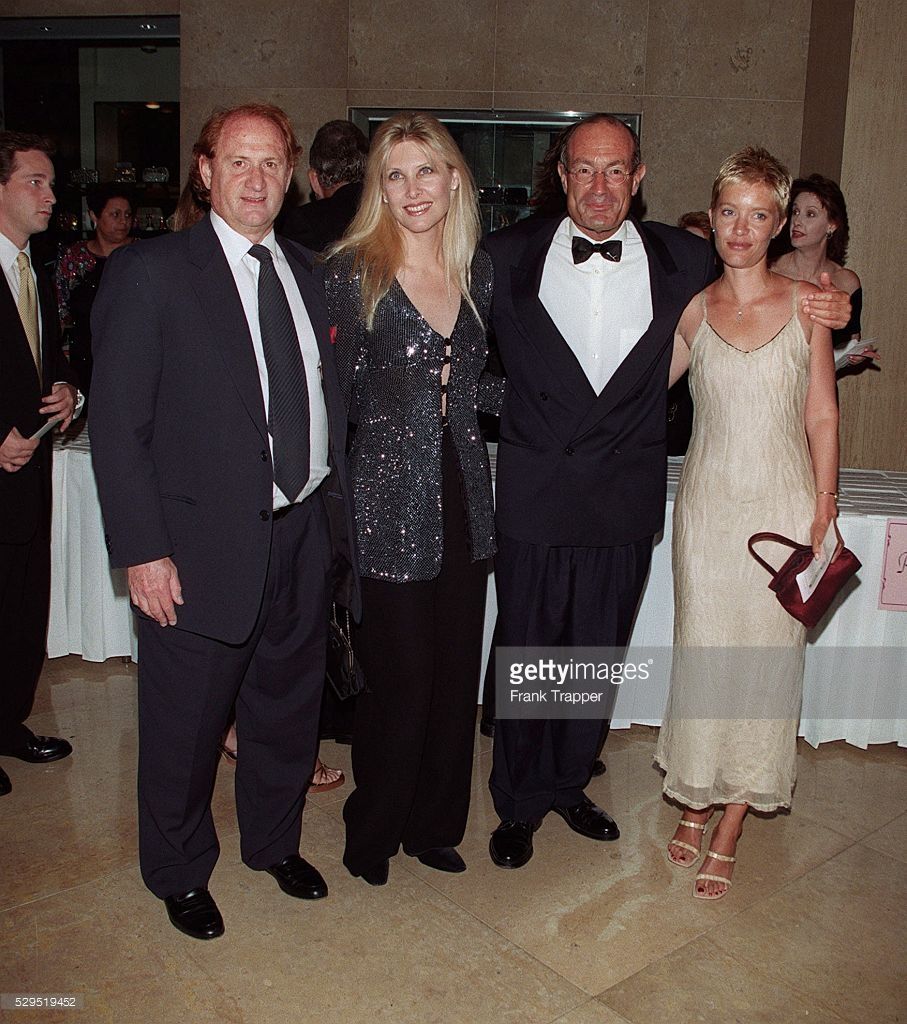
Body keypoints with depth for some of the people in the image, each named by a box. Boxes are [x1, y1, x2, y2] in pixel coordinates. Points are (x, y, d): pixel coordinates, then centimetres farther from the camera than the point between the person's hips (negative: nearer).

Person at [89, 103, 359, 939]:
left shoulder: (306, 273, 9)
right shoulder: (150, 273, -8)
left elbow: (329, 401, 11)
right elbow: (117, 423, -10)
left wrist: (335, 519, 7)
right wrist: (142, 550, -15)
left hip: (304, 537, 5)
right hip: (203, 549, -5)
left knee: (289, 710, 20)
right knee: (186, 727, 12)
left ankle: (275, 842, 45)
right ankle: (181, 875, 37)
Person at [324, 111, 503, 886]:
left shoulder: (478, 271, 9)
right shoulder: (353, 274, -5)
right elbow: (337, 393, -5)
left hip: (463, 495, 5)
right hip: (392, 501, -5)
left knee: (456, 672, 11)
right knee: (401, 675, 2)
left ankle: (434, 823, 33)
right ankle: (373, 830, 28)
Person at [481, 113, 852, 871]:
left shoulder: (684, 260, 0)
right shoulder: (510, 256, -2)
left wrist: (823, 314, -3)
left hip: (626, 501, 2)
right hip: (534, 495, -1)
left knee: (598, 653, 16)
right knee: (524, 652, 10)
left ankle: (567, 784, 40)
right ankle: (519, 804, 31)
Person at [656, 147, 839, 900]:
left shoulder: (806, 304, 1)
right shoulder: (693, 309, 4)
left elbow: (822, 417, 2)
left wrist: (824, 516, -3)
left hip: (783, 505, -1)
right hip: (708, 504, 1)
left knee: (765, 659, 3)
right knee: (704, 653, 7)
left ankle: (730, 830, 17)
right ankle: (697, 800, 27)